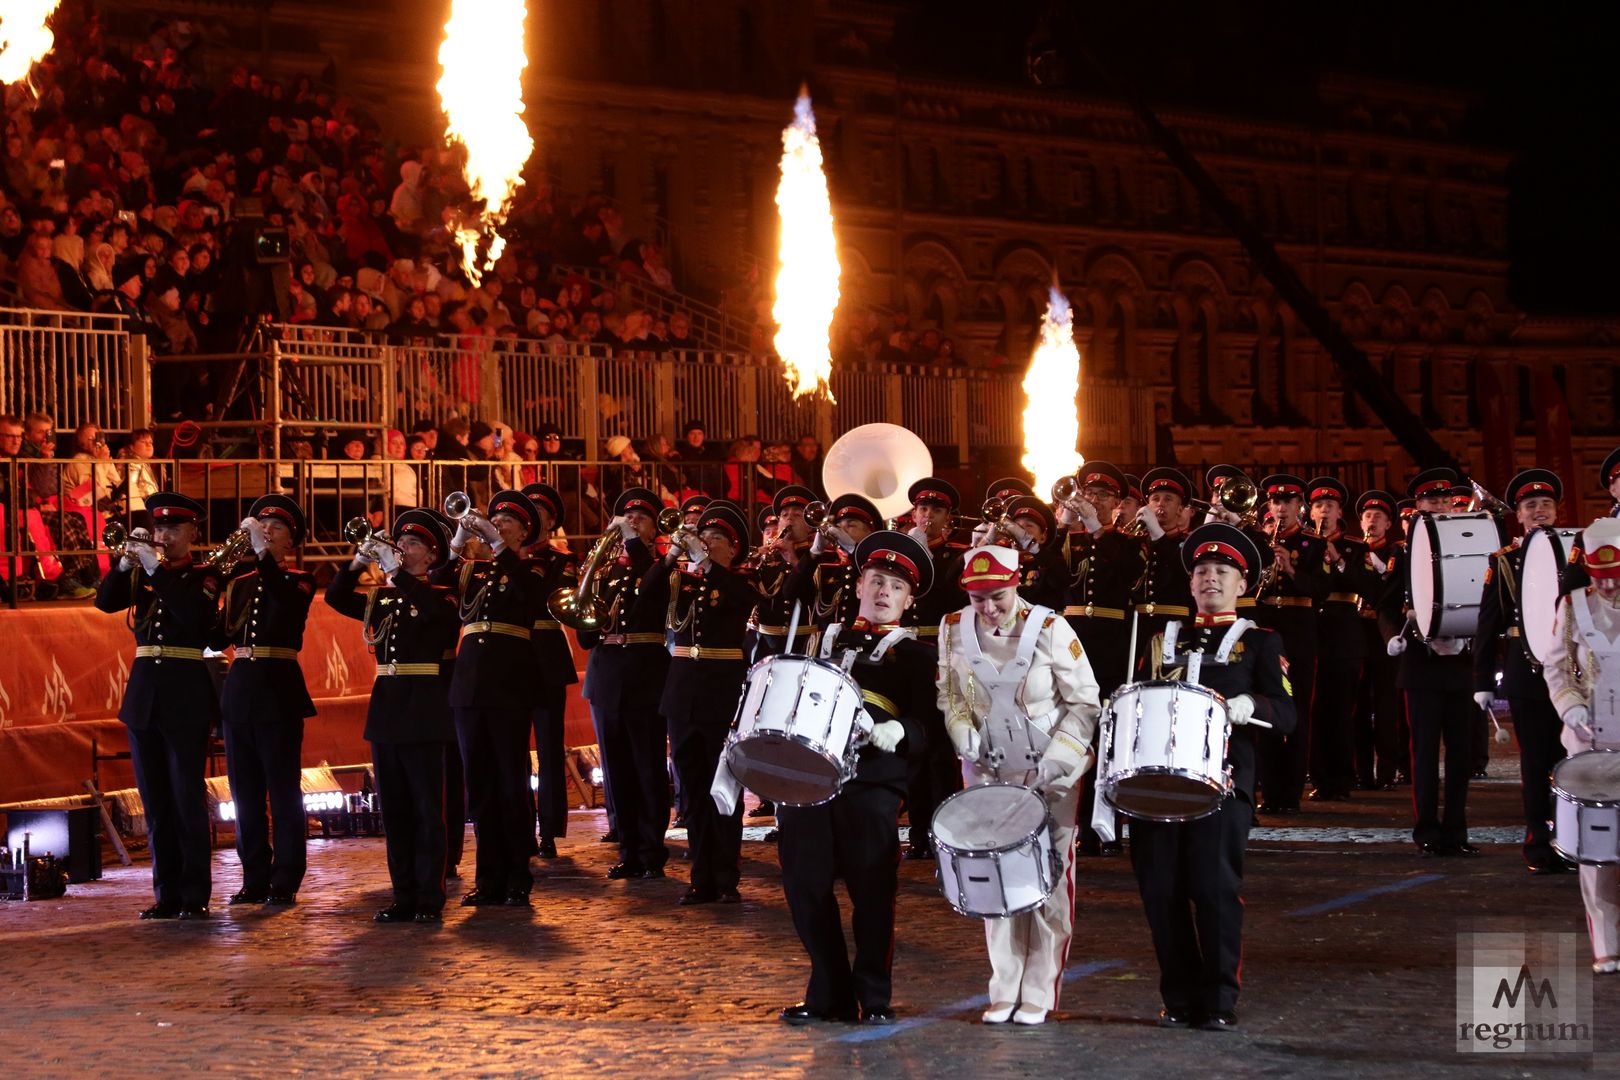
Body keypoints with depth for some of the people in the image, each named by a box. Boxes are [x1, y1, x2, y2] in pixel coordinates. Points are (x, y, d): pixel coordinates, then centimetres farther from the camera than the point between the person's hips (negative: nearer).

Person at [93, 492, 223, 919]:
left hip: (187, 696, -5)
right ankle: (167, 894, 11)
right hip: (143, 692, 5)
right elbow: (104, 601, -1)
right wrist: (127, 562, -13)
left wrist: (156, 568, -20)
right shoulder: (140, 574, 13)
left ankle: (195, 896, -1)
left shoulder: (205, 576, 0)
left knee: (188, 799, -5)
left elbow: (196, 615, -19)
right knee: (155, 802, 6)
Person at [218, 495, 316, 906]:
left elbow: (286, 600, -23)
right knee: (245, 790, 6)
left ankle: (285, 881, 1)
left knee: (283, 788, -2)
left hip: (279, 689, -5)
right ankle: (255, 878, 13)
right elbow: (220, 637, 7)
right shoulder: (239, 582, 14)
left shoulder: (300, 581, 2)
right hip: (240, 687, 5)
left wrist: (263, 553, -29)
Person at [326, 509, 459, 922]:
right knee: (394, 810, 7)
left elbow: (429, 610, -24)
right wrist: (357, 563, -10)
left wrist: (394, 570, -23)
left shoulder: (442, 597, -1)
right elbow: (335, 598, 4)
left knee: (426, 808, -3)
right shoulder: (380, 597, 15)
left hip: (423, 706, -5)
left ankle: (430, 899, -1)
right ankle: (404, 896, 11)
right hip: (385, 704, 6)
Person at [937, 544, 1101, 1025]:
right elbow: (950, 698, 9)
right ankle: (1004, 992, 11)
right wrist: (968, 742, -9)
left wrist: (1054, 764, -16)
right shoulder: (954, 630, -3)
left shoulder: (1049, 629, -12)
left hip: (1052, 775, -3)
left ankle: (1039, 994, 5)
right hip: (989, 774, 3)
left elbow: (1085, 704, -7)